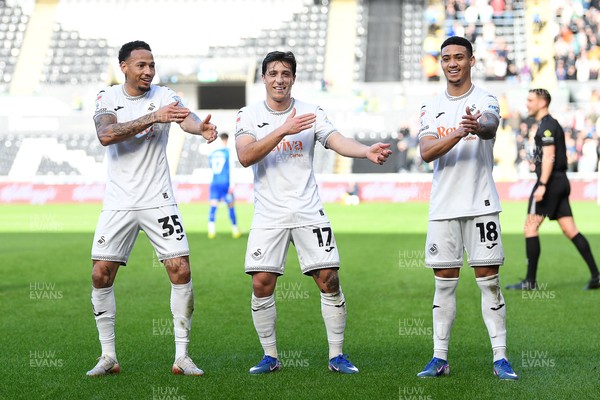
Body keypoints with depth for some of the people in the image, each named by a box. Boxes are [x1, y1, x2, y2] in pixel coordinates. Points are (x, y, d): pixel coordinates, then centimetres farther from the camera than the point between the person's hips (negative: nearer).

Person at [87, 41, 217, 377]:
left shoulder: (165, 97, -2)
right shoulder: (107, 98, 1)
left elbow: (186, 117, -23)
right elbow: (106, 135, -19)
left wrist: (202, 127, -48)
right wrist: (153, 118, -29)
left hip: (159, 201, -1)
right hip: (118, 203, 1)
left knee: (181, 271, -8)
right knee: (101, 274, -3)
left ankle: (182, 356, 3)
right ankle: (109, 356, 11)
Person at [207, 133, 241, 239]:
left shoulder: (212, 153, 10)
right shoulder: (228, 152, -3)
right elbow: (231, 168, -9)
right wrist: (232, 184, -10)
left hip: (214, 183, 3)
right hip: (225, 183, -3)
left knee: (213, 206, -3)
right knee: (231, 206, 9)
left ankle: (211, 230, -18)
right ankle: (235, 230, 15)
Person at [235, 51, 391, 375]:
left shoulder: (311, 113, 3)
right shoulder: (249, 115, 2)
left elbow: (337, 141, -13)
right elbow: (245, 157, -14)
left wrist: (367, 151, -33)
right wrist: (283, 130, -24)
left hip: (308, 211, 0)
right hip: (268, 215, 0)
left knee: (328, 279, -6)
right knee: (262, 284, -6)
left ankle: (337, 356, 6)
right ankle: (270, 357, 10)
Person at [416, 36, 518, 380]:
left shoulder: (485, 100, 0)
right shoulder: (431, 109, 9)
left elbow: (491, 125, -24)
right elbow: (426, 152, -6)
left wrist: (478, 127, -49)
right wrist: (457, 134, -25)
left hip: (481, 205, -3)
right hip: (443, 207, 3)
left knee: (489, 280, -3)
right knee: (444, 282, 7)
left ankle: (500, 358, 1)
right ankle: (440, 358, 13)